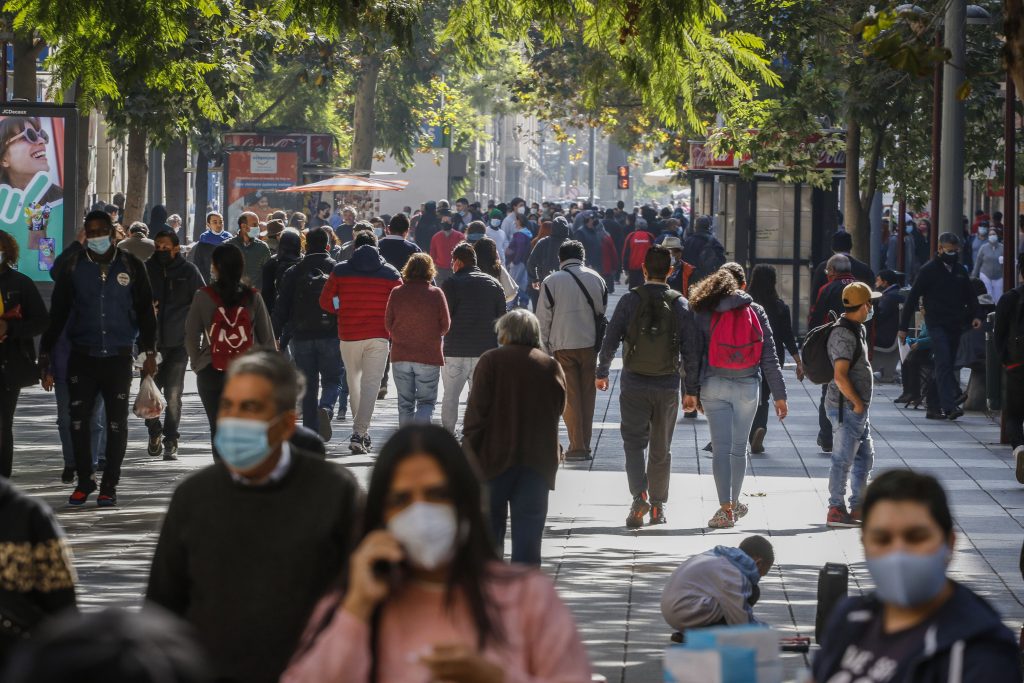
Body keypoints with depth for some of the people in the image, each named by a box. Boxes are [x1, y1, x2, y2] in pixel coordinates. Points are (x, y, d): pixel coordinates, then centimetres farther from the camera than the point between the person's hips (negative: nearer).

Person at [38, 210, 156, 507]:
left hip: (118, 357, 0)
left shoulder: (130, 266, 3)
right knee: (78, 421, -2)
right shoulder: (74, 267, 4)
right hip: (82, 357, 1)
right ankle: (84, 481, 12)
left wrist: (149, 352, 2)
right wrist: (45, 354, 4)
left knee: (116, 423, 2)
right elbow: (57, 313, 7)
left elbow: (145, 311, 7)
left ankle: (109, 485, 11)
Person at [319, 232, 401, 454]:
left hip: (348, 335, 1)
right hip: (378, 336, -1)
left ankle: (361, 430, 26)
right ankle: (359, 432, -16)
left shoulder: (340, 271, 1)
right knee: (371, 384, -3)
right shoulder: (391, 274, 1)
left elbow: (325, 301, 0)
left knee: (353, 380, 19)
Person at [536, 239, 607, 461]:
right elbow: (602, 312, 12)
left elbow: (543, 319, -3)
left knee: (570, 397, 0)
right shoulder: (596, 279, 5)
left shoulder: (551, 282, -5)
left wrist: (545, 348, 4)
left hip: (563, 345, -3)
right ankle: (585, 445, 12)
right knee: (587, 395, 10)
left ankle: (577, 446, -5)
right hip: (590, 344, 3)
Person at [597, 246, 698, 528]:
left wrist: (602, 373, 6)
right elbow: (690, 349, -3)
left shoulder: (630, 300, -7)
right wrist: (693, 387, 4)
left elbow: (610, 340, -7)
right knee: (661, 448, 13)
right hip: (668, 385, 1)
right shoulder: (680, 304, -3)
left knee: (634, 442, 5)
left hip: (633, 384, -1)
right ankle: (658, 506, 18)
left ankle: (639, 495, -17)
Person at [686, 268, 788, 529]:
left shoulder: (703, 314, 0)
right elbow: (769, 356, 3)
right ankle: (734, 503, 26)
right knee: (739, 447, 15)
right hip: (748, 387, 1)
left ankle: (726, 509, -11)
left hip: (714, 386, -1)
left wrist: (691, 390, 2)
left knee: (721, 447, -2)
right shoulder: (756, 312, 3)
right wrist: (779, 394, 5)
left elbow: (694, 355, -3)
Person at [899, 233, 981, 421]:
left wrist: (974, 315, 1)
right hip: (937, 324, -5)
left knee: (947, 364, 8)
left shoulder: (960, 270, 13)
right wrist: (903, 327, -5)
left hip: (956, 325, 5)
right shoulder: (929, 270, -3)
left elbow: (970, 296, 21)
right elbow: (913, 298, -3)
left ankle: (939, 404, 18)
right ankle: (949, 405, -24)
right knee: (944, 363, -15)